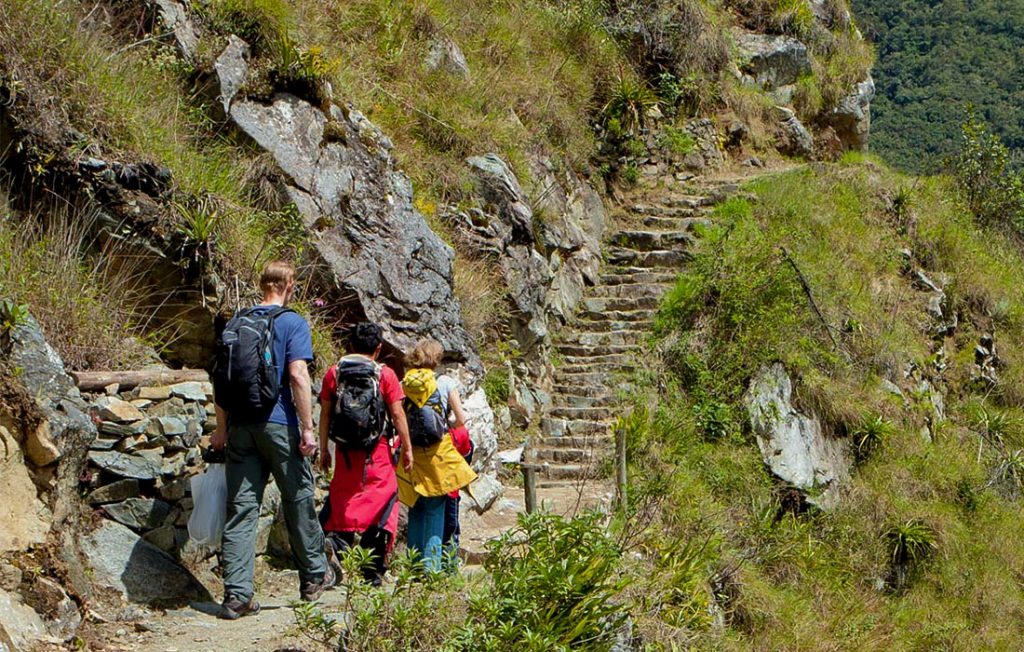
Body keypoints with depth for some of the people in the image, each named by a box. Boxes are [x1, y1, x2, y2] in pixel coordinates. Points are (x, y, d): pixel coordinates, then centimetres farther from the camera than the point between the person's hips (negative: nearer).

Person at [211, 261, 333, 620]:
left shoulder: (236, 322, 10)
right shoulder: (292, 322, -5)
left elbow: (219, 378, 10)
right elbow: (298, 376, -15)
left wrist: (222, 428, 16)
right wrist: (307, 428, -12)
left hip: (240, 426, 4)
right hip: (279, 426, -4)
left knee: (240, 508, 3)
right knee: (298, 500, 12)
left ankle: (236, 594, 0)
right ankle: (314, 576, 25)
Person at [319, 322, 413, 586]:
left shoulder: (334, 373, 4)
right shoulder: (385, 374, -3)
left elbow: (325, 415, 5)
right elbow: (397, 415, -3)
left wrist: (324, 451, 14)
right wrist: (406, 448, 6)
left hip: (345, 452, 3)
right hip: (377, 451, -2)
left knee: (341, 503, 13)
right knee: (381, 504, 4)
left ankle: (334, 542, -13)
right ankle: (373, 571, 4)